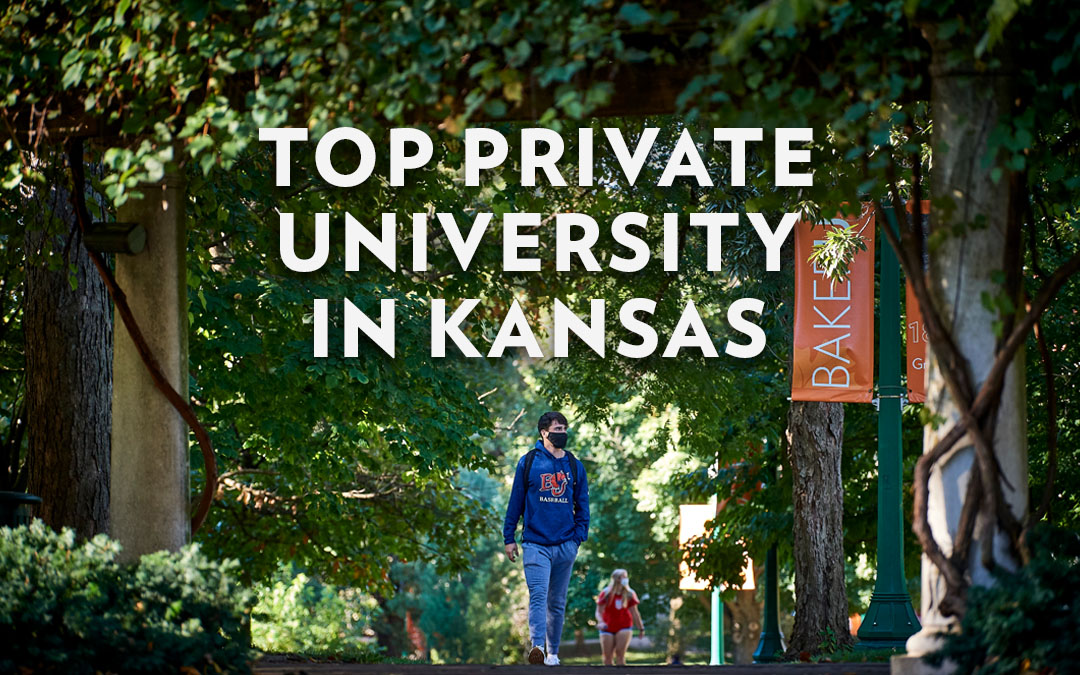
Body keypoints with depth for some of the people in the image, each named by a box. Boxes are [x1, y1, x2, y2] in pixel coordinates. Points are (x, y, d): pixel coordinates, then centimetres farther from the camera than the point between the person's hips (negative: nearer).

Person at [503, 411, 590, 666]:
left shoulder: (574, 466, 10)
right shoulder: (528, 462, 3)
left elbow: (582, 504, 14)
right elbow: (516, 501, 6)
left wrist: (579, 536, 1)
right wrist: (509, 538, 4)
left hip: (565, 545, 3)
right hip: (535, 543, -3)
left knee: (557, 602, 8)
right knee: (538, 595, -18)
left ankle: (553, 652, 15)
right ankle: (537, 646, -30)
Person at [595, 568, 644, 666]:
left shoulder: (629, 594, -3)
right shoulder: (606, 594, -9)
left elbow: (634, 613, 5)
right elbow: (599, 611, -9)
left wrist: (641, 628, 9)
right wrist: (600, 622, -30)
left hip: (624, 627, 0)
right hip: (607, 628, 0)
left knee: (620, 655, -13)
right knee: (608, 657, 3)